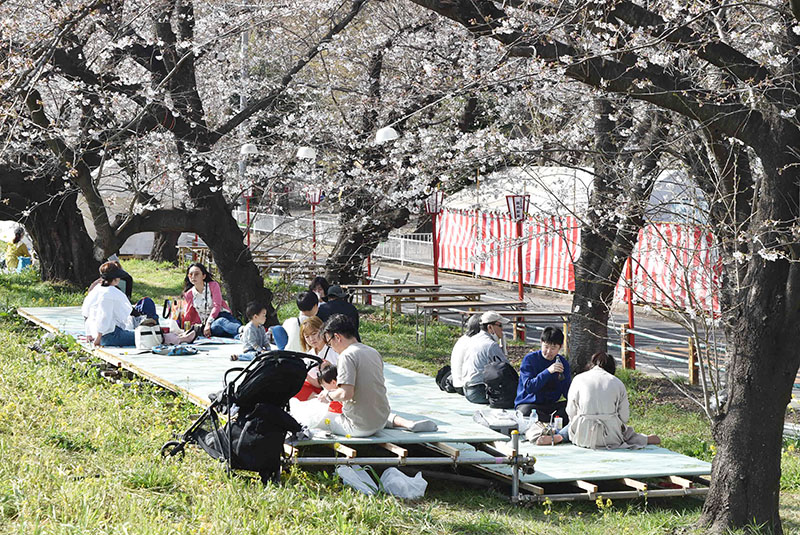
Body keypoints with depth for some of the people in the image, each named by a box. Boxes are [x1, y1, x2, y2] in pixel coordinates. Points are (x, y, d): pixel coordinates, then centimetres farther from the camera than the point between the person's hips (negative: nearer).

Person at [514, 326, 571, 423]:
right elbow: (529, 387, -16)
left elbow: (568, 393, 4)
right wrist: (548, 372, -24)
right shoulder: (529, 359, -5)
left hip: (552, 405, 4)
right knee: (526, 412, -39)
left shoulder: (563, 363, 7)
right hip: (528, 404, -4)